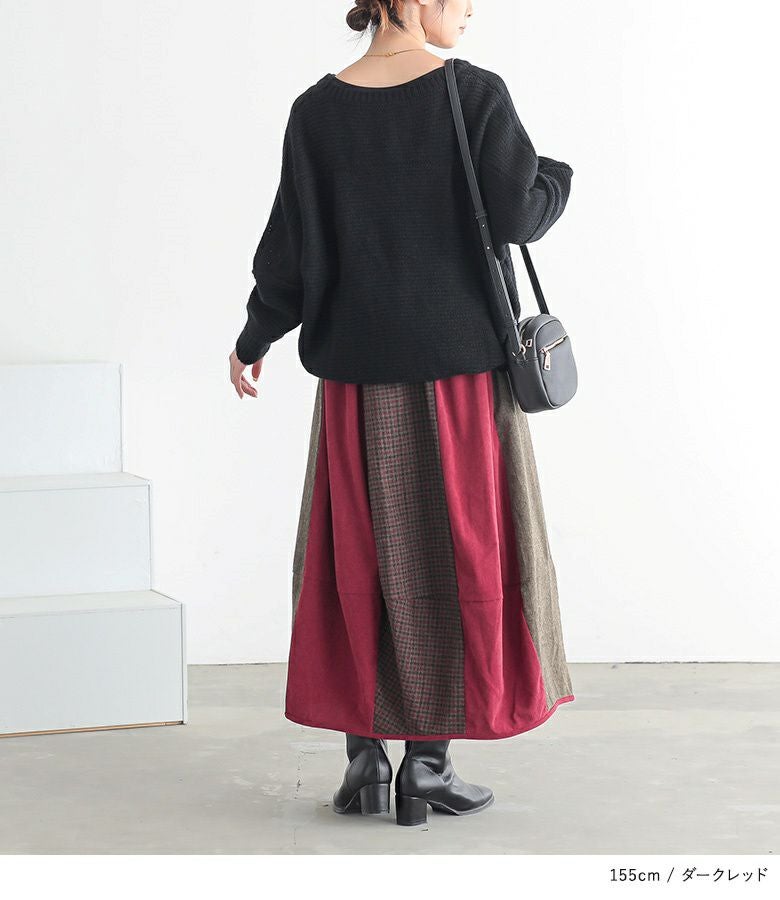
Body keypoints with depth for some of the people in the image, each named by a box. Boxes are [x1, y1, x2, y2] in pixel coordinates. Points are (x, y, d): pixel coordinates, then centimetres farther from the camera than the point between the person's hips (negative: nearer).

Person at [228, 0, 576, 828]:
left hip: (360, 372, 3)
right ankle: (426, 765, 5)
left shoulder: (317, 110, 0)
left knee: (360, 554, 12)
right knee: (455, 553, 5)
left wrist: (254, 339, 13)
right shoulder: (476, 93, -9)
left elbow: (293, 241, -1)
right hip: (461, 366, -3)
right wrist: (558, 177, 10)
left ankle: (363, 758, 11)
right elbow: (519, 214, -12)